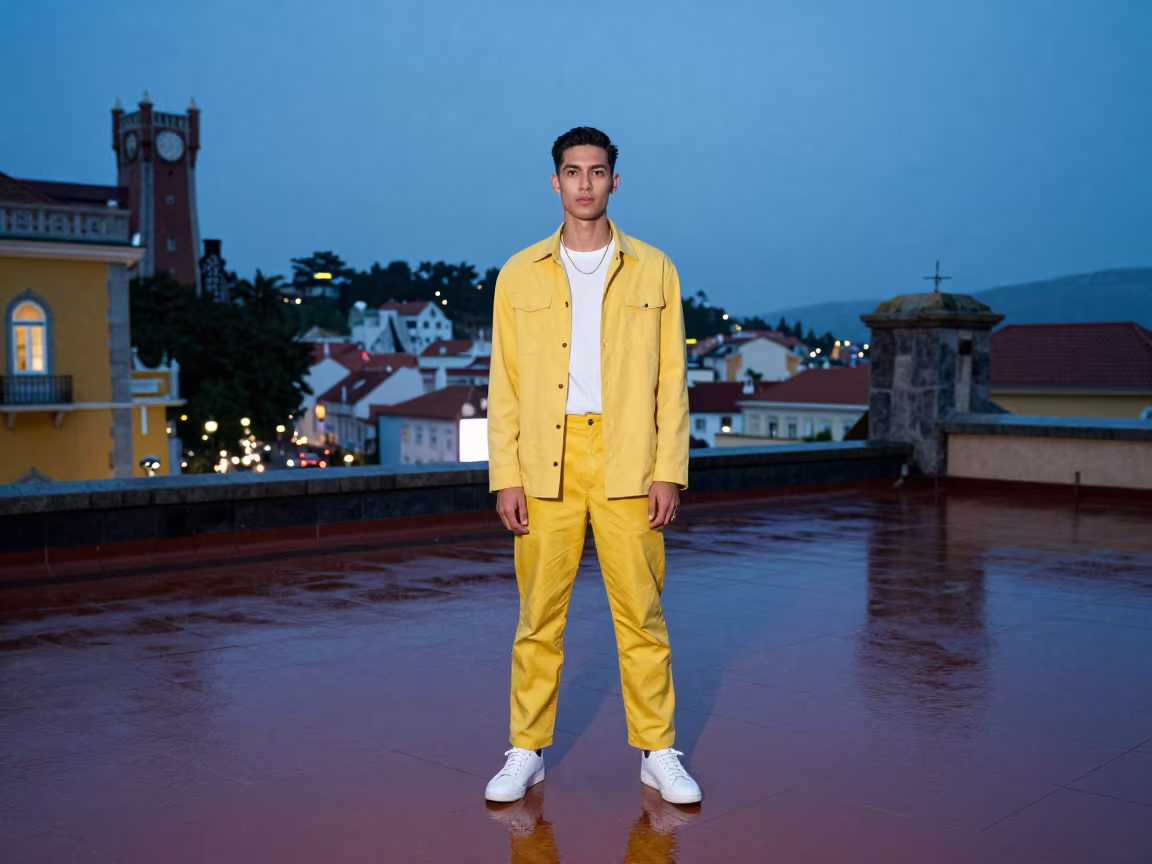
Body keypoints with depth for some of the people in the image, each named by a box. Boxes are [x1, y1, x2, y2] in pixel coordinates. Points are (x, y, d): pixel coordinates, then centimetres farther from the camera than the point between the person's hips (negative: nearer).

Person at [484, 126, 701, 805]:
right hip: (546, 467, 1)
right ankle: (527, 753, 17)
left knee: (641, 615, 2)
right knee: (539, 616, 5)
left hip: (627, 463, 0)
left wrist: (669, 471, -3)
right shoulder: (521, 274, 9)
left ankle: (659, 754, 15)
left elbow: (672, 378, 6)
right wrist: (506, 478, -1)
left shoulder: (653, 270, 8)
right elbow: (504, 385, 7)